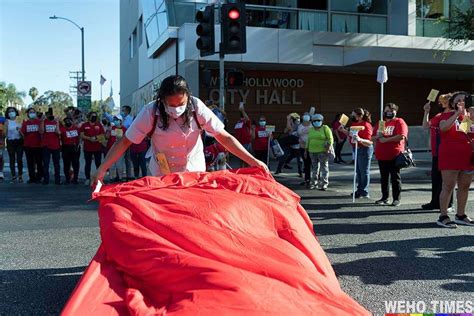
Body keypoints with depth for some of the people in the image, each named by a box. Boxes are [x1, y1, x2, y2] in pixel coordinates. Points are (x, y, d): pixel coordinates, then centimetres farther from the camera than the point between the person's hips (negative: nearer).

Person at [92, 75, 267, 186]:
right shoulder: (150, 112, -20)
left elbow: (224, 137, -17)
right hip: (162, 177, 0)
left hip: (195, 172, 1)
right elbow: (125, 141, -16)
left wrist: (253, 161, -23)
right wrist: (102, 169, -25)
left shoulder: (197, 107, -19)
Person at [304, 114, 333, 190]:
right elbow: (308, 140, 21)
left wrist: (328, 148, -16)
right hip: (312, 151, 5)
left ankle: (324, 184, -1)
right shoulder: (311, 130, 15)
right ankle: (314, 183, 18)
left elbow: (330, 139, -7)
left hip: (323, 151, -5)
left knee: (324, 167, -3)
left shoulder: (325, 128, -3)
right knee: (314, 167, 11)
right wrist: (306, 150, 17)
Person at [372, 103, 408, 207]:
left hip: (394, 155, -6)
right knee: (384, 178, 11)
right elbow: (372, 138, 20)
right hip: (381, 155, 6)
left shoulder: (399, 122, -3)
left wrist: (386, 139, -16)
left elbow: (401, 136, -18)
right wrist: (377, 136, -4)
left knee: (395, 177, 1)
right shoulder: (380, 123, 17)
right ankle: (384, 198, 19)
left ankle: (397, 199, 7)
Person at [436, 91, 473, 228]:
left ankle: (460, 215, 21)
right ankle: (443, 216, -2)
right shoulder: (447, 115, 0)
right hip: (450, 155, -6)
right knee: (448, 186, -7)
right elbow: (443, 127, -23)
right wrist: (457, 113, -20)